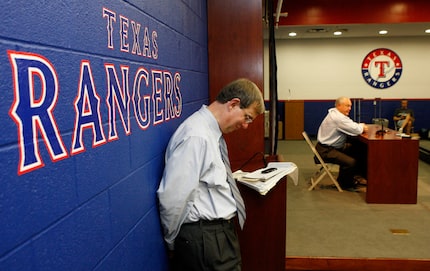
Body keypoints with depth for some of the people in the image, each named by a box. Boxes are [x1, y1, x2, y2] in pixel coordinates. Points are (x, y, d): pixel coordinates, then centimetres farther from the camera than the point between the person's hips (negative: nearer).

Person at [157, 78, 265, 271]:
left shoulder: (212, 132, 6)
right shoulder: (197, 136, -23)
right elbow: (172, 197, -24)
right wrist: (172, 242, -8)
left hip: (220, 232, 9)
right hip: (206, 239, -9)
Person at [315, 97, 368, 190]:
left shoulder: (338, 114, 11)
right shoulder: (337, 117, -23)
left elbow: (352, 126, 16)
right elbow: (356, 130, -25)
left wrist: (361, 126, -5)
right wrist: (362, 126, -3)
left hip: (335, 146, 11)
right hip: (326, 150, -11)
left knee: (357, 151, 15)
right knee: (351, 162, -21)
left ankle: (351, 177, 28)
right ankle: (344, 183, 6)